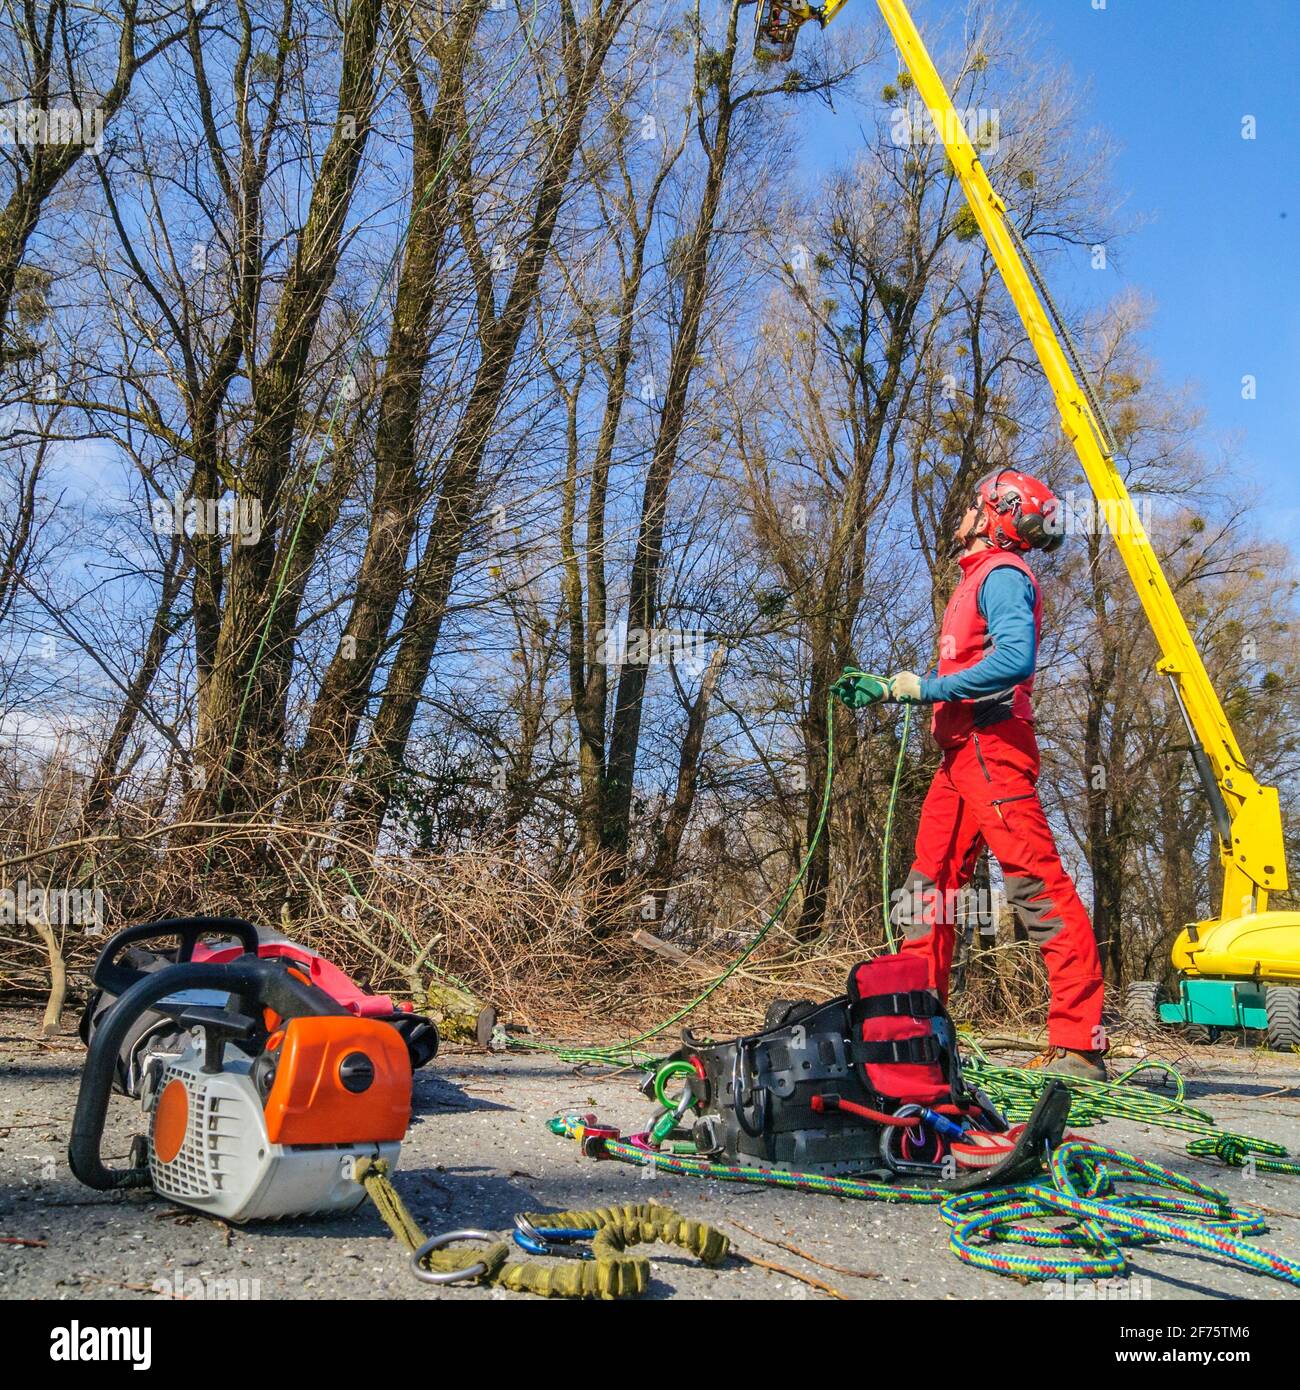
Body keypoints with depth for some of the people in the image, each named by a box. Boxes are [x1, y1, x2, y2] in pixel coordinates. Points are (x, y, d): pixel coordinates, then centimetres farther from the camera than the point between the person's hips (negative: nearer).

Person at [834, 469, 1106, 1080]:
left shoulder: (1002, 574, -6)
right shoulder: (976, 578, 24)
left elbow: (1014, 659, -24)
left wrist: (925, 687, -20)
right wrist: (884, 689, 25)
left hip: (992, 748, -11)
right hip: (962, 754, 11)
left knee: (1037, 884, -12)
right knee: (928, 885, 10)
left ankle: (1080, 1045, -11)